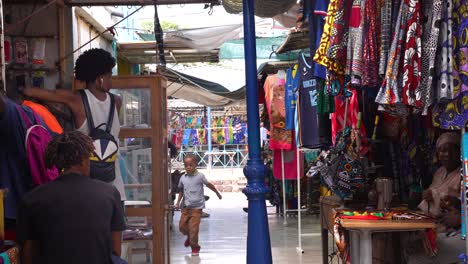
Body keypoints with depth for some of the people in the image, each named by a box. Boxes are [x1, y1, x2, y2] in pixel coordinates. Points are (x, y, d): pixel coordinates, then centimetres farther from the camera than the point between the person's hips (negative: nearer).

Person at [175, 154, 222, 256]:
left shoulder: (200, 176, -8)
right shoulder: (183, 178, 4)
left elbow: (209, 185, 5)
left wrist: (217, 193, 15)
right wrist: (178, 202, 11)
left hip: (196, 207, -5)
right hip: (186, 207, 5)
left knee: (193, 228, -8)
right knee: (182, 226, 8)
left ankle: (194, 247, 9)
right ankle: (189, 237, 40)